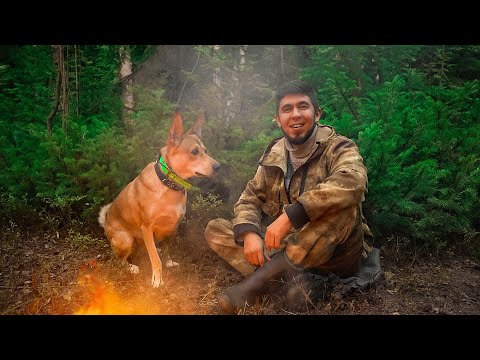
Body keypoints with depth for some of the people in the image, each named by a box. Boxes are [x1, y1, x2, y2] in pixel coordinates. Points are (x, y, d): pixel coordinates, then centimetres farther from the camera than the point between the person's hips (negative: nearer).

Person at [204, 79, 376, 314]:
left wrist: (290, 215, -37)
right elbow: (250, 199, 6)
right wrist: (249, 234, -16)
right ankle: (289, 274, -27)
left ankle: (263, 276, -30)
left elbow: (352, 182, -32)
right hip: (285, 248, 5)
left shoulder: (338, 148, -9)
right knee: (214, 229, -6)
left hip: (335, 252, -4)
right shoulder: (273, 156, 6)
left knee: (344, 202, -34)